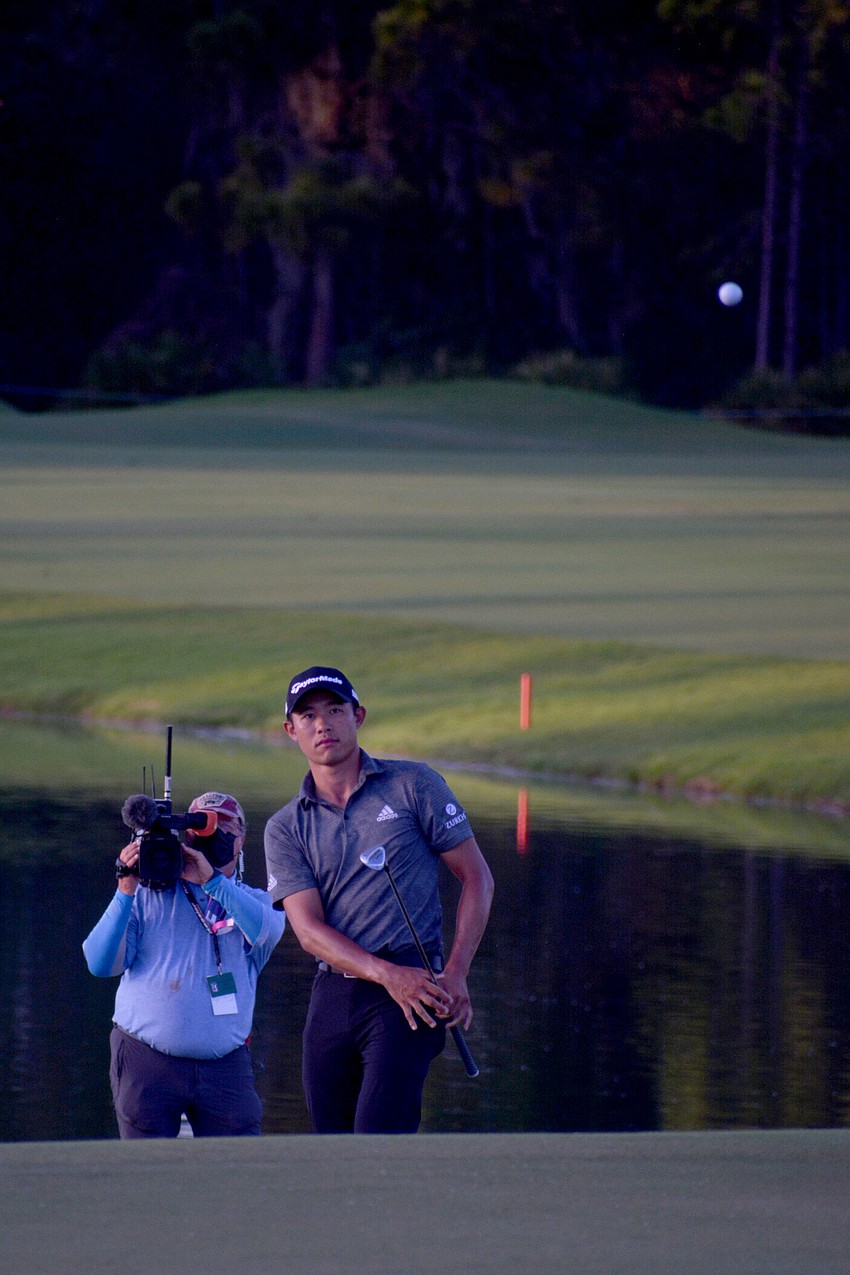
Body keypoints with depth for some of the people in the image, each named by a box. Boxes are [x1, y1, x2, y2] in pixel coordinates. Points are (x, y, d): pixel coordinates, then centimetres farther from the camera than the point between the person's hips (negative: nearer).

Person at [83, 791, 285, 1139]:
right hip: (146, 1062, 0)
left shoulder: (253, 901, 14)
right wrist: (126, 891, -10)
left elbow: (267, 931, -12)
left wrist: (211, 879, -20)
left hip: (225, 1067, 0)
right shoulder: (147, 896, 12)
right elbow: (100, 963, 0)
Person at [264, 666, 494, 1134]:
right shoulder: (285, 828, 11)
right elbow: (309, 929, -1)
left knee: (378, 1136, -20)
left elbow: (476, 876, 8)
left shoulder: (413, 786, 6)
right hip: (332, 997, 4)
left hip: (410, 992, -4)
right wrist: (388, 974, -18)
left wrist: (455, 974, -6)